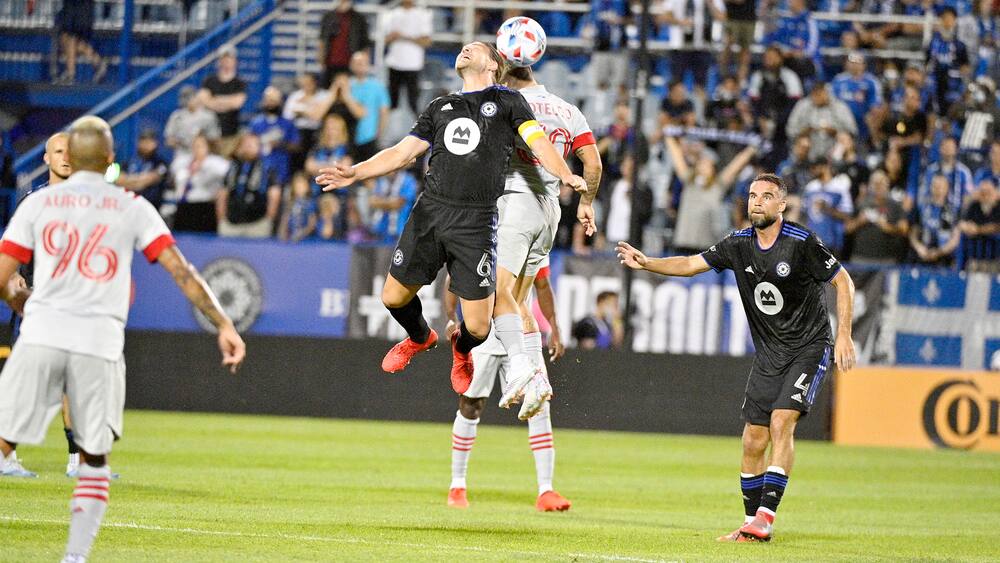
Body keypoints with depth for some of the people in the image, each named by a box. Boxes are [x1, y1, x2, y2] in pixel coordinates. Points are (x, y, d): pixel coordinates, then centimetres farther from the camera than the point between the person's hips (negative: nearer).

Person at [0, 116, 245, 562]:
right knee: (94, 458, 14)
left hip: (40, 338, 0)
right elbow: (181, 271, 1)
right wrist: (223, 324, 3)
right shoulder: (132, 208, 9)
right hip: (100, 343, 0)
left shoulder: (38, 203, 10)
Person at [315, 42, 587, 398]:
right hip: (430, 211, 4)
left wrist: (566, 176, -23)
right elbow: (402, 153, 19)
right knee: (394, 297, 5)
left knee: (478, 327, -6)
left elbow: (539, 142, -4)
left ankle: (462, 349, 31)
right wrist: (355, 173, 6)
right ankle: (420, 338, 38)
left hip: (476, 222, -4)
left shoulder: (507, 101, 8)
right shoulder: (441, 107, 20)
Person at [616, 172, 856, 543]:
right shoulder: (739, 244, 2)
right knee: (753, 440, 2)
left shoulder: (801, 242, -15)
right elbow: (691, 264, 6)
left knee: (781, 422, -21)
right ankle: (750, 525, 11)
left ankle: (765, 517, -22)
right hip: (768, 354, 6)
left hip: (809, 348, -6)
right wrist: (647, 264, -11)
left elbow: (843, 282, -8)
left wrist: (843, 336, -14)